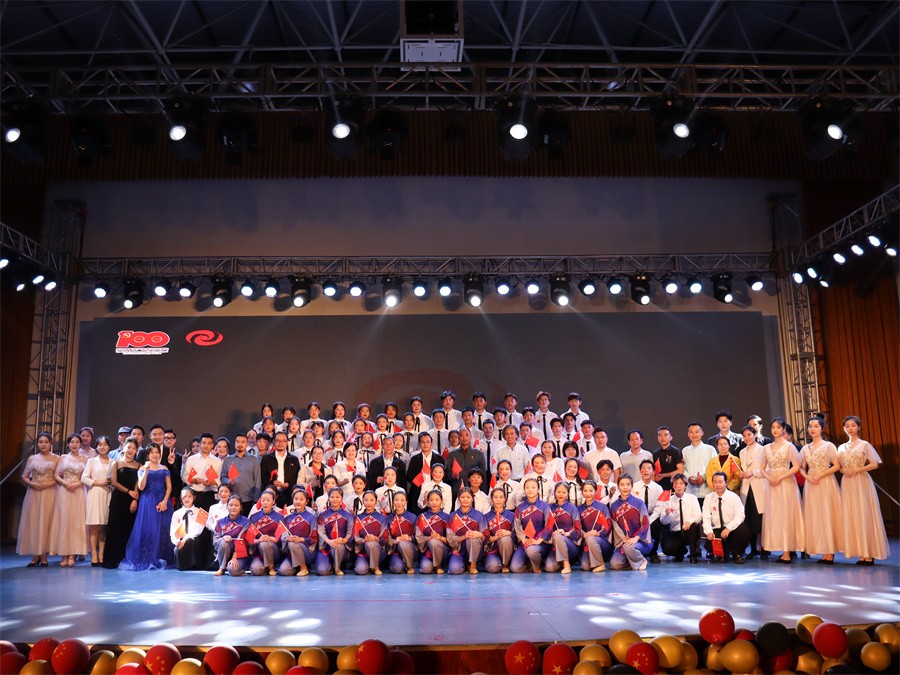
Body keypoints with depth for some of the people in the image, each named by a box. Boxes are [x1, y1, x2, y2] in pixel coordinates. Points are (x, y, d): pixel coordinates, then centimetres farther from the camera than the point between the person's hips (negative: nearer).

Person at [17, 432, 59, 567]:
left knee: (45, 523, -3)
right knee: (32, 522, 0)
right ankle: (35, 556, 7)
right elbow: (24, 477, 9)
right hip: (33, 493, 3)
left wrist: (49, 483, -15)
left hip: (49, 494, -2)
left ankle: (44, 556, 3)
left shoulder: (56, 459, 5)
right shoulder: (32, 458, 12)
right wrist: (32, 483, -9)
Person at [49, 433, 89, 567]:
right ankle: (64, 555, 1)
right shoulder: (63, 458, 9)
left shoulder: (84, 459, 9)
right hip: (64, 492, 0)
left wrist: (77, 484, -12)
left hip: (78, 492, 0)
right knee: (63, 521, -2)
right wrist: (65, 483, -12)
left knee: (76, 522, -3)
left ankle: (72, 555, -1)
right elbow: (56, 475, 3)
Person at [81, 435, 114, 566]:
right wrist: (98, 483, -9)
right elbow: (84, 478, 0)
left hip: (107, 495, 2)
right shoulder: (92, 461, 7)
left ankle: (101, 554, 3)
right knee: (94, 525, -5)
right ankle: (94, 554, -3)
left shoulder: (113, 463, 12)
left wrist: (111, 482, -8)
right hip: (94, 494, -2)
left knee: (104, 526, 1)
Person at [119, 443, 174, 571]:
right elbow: (141, 487, -6)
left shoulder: (164, 469, 11)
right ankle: (146, 559, 2)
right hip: (147, 502, -1)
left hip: (162, 502, 1)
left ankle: (160, 559, 7)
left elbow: (169, 487, 5)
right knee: (147, 529, -4)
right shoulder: (143, 469, 6)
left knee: (162, 530, 0)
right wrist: (146, 471, -15)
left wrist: (165, 501, -9)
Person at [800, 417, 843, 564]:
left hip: (826, 483, -5)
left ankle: (830, 553, -3)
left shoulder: (829, 446, -1)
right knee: (814, 517, 2)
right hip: (811, 485, 5)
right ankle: (823, 553, 7)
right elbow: (802, 468, 14)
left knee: (827, 515, -6)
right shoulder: (805, 448, 12)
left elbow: (837, 466, -7)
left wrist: (820, 475, -14)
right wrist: (807, 477, -5)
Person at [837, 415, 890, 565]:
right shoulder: (842, 447, 13)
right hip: (847, 484, 4)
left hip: (862, 482, -4)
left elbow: (874, 464, -5)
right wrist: (844, 470, -6)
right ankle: (861, 554, 4)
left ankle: (869, 554, -3)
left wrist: (856, 470, -13)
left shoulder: (865, 445, 1)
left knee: (865, 515, -6)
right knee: (851, 517, 1)